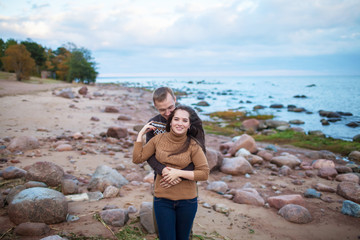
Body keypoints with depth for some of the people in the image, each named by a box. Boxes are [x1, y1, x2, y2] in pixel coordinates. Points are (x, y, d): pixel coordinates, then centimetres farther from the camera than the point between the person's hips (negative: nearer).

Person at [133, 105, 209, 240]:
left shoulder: (193, 145, -10)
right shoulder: (158, 139, -2)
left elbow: (204, 173, -11)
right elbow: (137, 158, 0)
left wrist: (179, 173, -19)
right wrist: (141, 134, -4)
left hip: (187, 201, 0)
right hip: (163, 199, 1)